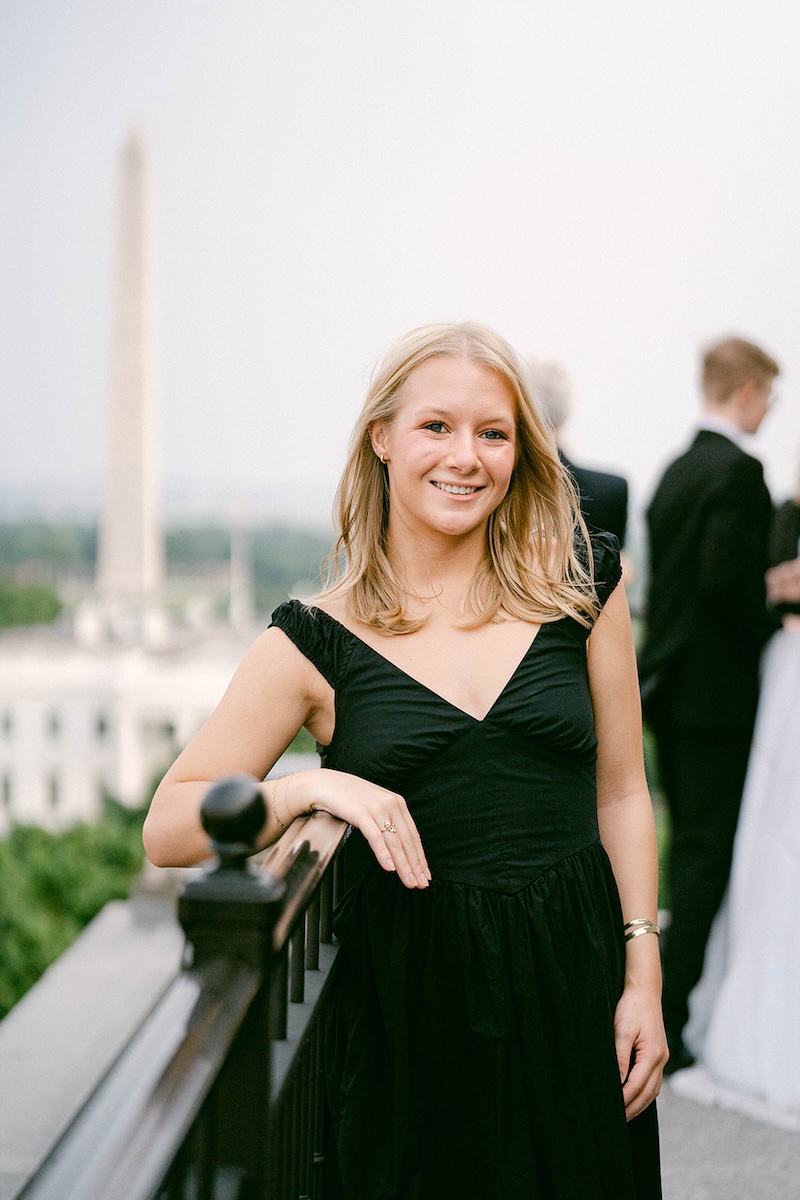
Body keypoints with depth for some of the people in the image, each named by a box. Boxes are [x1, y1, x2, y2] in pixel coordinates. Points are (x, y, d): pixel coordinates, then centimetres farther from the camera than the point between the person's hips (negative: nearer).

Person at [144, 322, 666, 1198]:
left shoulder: (581, 584, 2)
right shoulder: (318, 642, -3)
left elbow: (620, 794, 7)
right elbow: (167, 830, -6)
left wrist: (642, 978, 2)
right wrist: (314, 787, -21)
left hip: (573, 983, 2)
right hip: (409, 1006, -1)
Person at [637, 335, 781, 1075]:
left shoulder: (676, 471, 13)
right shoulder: (738, 471, -14)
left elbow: (679, 575, 12)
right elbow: (727, 578, -23)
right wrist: (770, 629, -8)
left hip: (670, 681, 9)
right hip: (717, 689, -9)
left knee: (692, 848, 17)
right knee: (709, 855, -5)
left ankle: (670, 1004, 25)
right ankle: (672, 1024, -4)